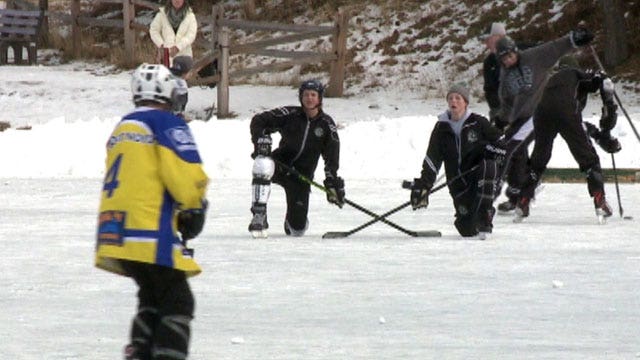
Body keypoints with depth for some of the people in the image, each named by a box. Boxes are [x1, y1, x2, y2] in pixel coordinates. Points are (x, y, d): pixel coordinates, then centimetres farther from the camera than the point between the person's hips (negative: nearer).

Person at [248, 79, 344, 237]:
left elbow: (332, 155, -3)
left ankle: (292, 221, 37)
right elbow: (258, 121, -3)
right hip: (280, 164, -1)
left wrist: (332, 182, -13)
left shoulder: (326, 124, -1)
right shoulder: (290, 115, -7)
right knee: (263, 165, -40)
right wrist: (261, 140, -21)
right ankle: (259, 217, -32)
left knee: (297, 229, -4)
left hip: (302, 175, 1)